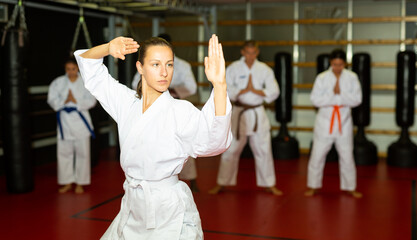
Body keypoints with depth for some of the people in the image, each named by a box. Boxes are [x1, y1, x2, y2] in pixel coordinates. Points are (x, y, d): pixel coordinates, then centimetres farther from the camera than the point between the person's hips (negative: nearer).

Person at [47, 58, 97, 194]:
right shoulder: (58, 82, 3)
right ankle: (67, 182, 18)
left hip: (80, 120, -1)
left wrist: (76, 101, -18)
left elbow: (91, 101, -5)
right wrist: (64, 101, -18)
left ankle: (80, 183, 14)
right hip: (64, 120, 2)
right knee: (64, 152, 4)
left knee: (82, 152, 2)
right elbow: (52, 100, -1)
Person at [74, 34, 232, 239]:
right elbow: (88, 63, 8)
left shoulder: (180, 111, -15)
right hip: (133, 208, 5)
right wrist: (108, 48, -14)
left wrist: (219, 84, -47)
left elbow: (214, 142, -35)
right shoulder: (126, 102, 0)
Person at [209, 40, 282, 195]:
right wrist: (244, 90, -16)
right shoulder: (233, 68, -2)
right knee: (231, 150, 1)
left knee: (263, 150, 6)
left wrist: (255, 90, -15)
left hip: (258, 114, 2)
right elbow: (226, 91, -9)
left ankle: (269, 184, 21)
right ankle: (221, 184, 15)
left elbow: (274, 92, -4)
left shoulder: (264, 69, 2)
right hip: (239, 113, -1)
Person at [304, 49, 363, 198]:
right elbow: (315, 99, -11)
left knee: (347, 155, 9)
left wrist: (341, 94, -19)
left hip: (344, 120, 1)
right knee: (318, 154, 3)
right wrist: (332, 95, -18)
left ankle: (350, 187, 24)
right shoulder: (322, 78, -5)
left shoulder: (351, 78, -2)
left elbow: (357, 99, -7)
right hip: (325, 120, -1)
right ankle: (313, 186, 18)